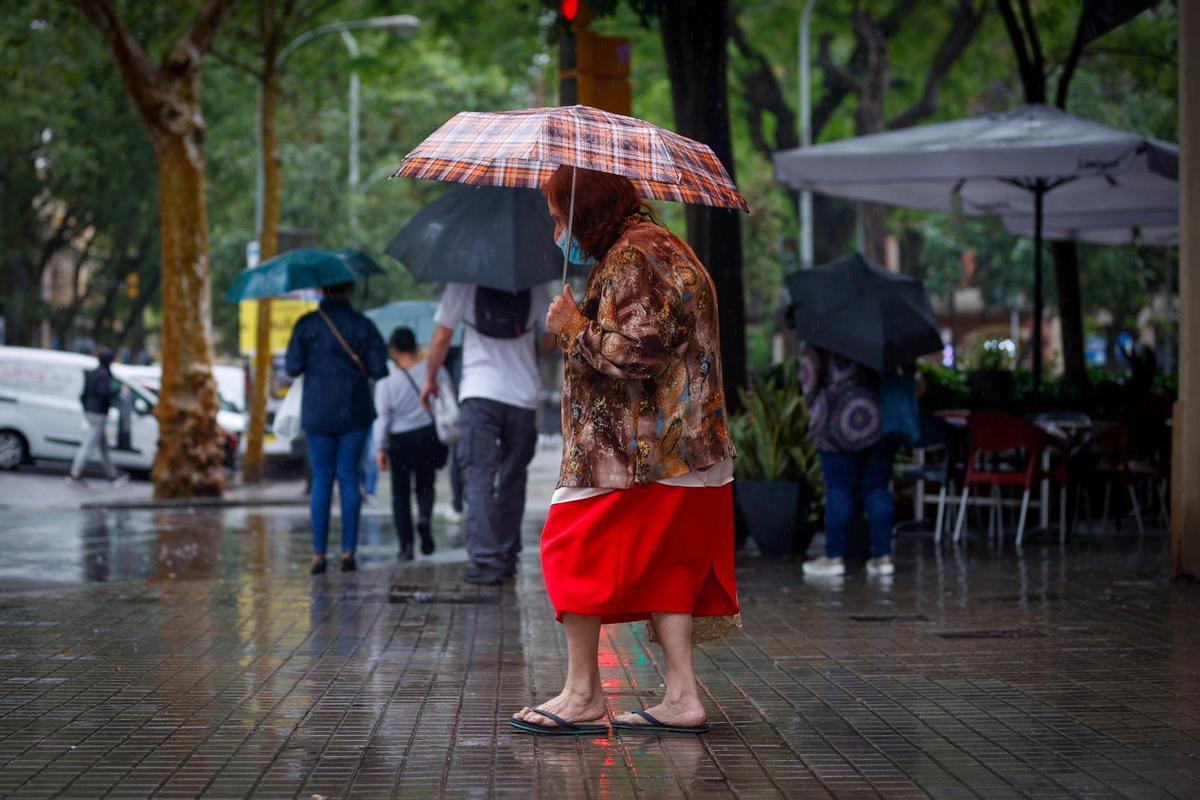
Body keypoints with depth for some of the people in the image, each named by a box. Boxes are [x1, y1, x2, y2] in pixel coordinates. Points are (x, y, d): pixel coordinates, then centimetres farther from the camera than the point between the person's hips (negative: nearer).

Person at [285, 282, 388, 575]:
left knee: (321, 479, 4)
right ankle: (348, 552, -1)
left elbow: (292, 368, -5)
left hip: (318, 412, 0)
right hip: (354, 411, 0)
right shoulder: (362, 325, -2)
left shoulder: (307, 324, -3)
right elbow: (379, 369, -5)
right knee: (349, 477, 4)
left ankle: (318, 554, -1)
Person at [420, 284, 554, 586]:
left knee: (480, 476, -5)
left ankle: (486, 560, -15)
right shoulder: (534, 288, 4)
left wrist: (430, 380, 17)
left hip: (478, 394, -2)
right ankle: (507, 557, 17)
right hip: (523, 397, 2)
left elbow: (441, 339, 3)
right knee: (513, 479, 13)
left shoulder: (463, 286, -1)